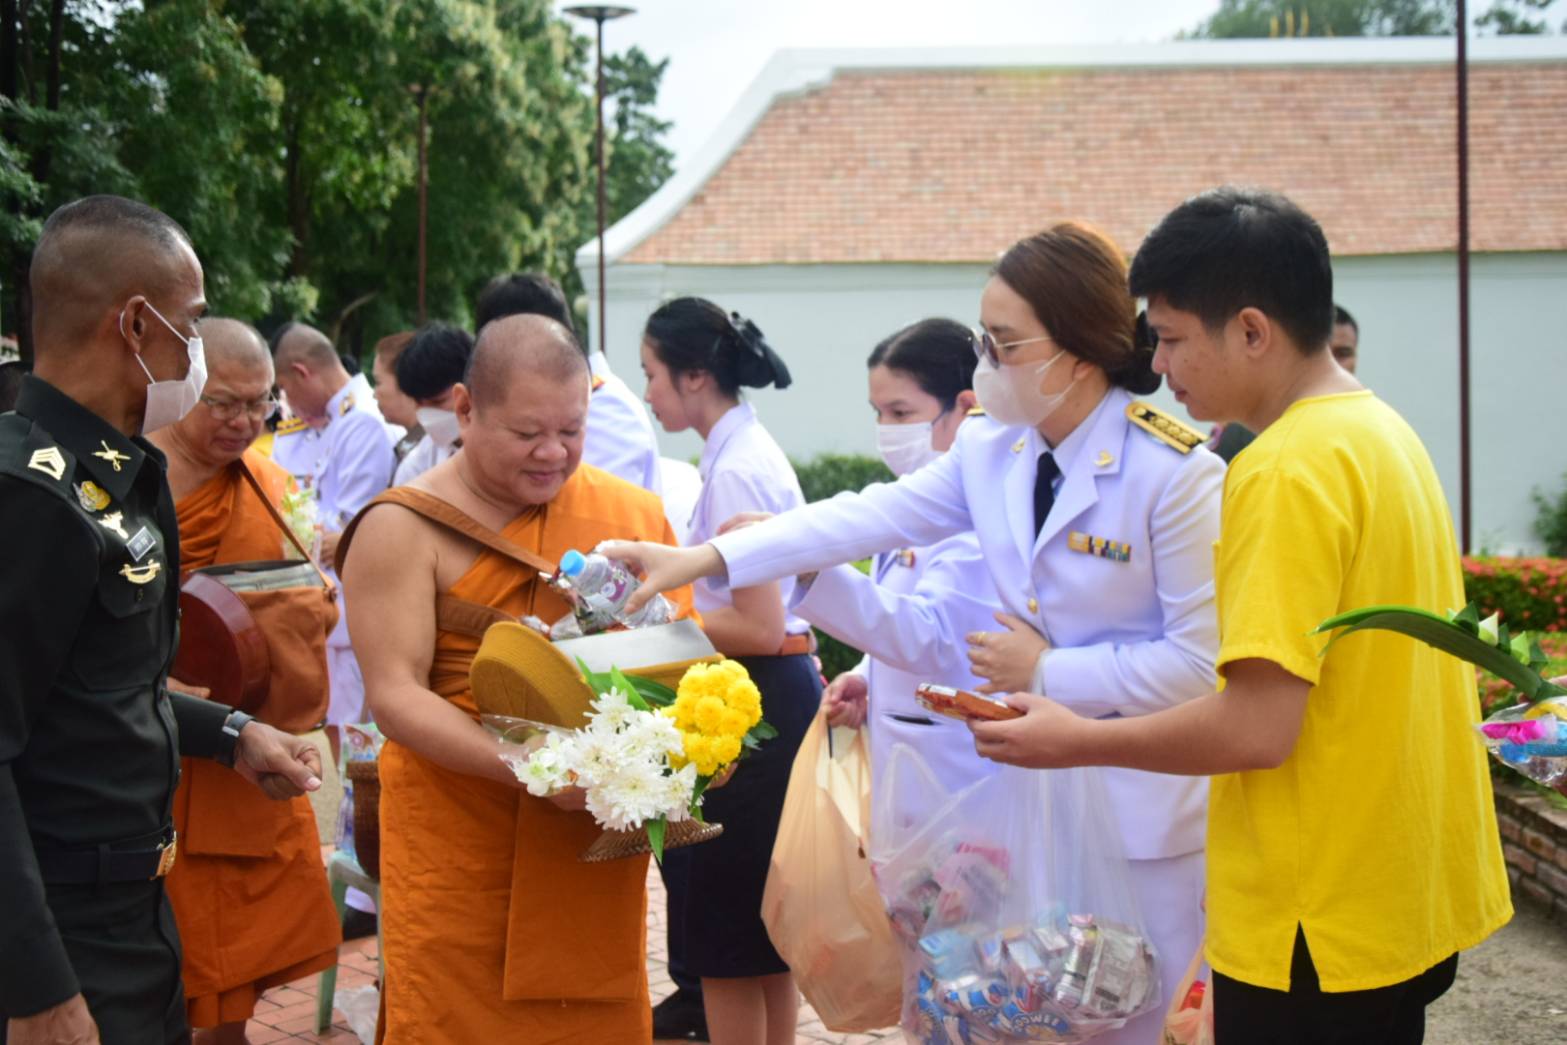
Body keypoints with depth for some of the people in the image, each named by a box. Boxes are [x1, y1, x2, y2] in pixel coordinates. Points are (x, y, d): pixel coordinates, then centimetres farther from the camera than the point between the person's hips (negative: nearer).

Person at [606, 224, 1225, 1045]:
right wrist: (703, 560, -6)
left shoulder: (1177, 473, -17)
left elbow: (1203, 661, -18)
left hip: (1142, 813, -6)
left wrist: (1048, 672, -14)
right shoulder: (990, 454, 2)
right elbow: (864, 518, 0)